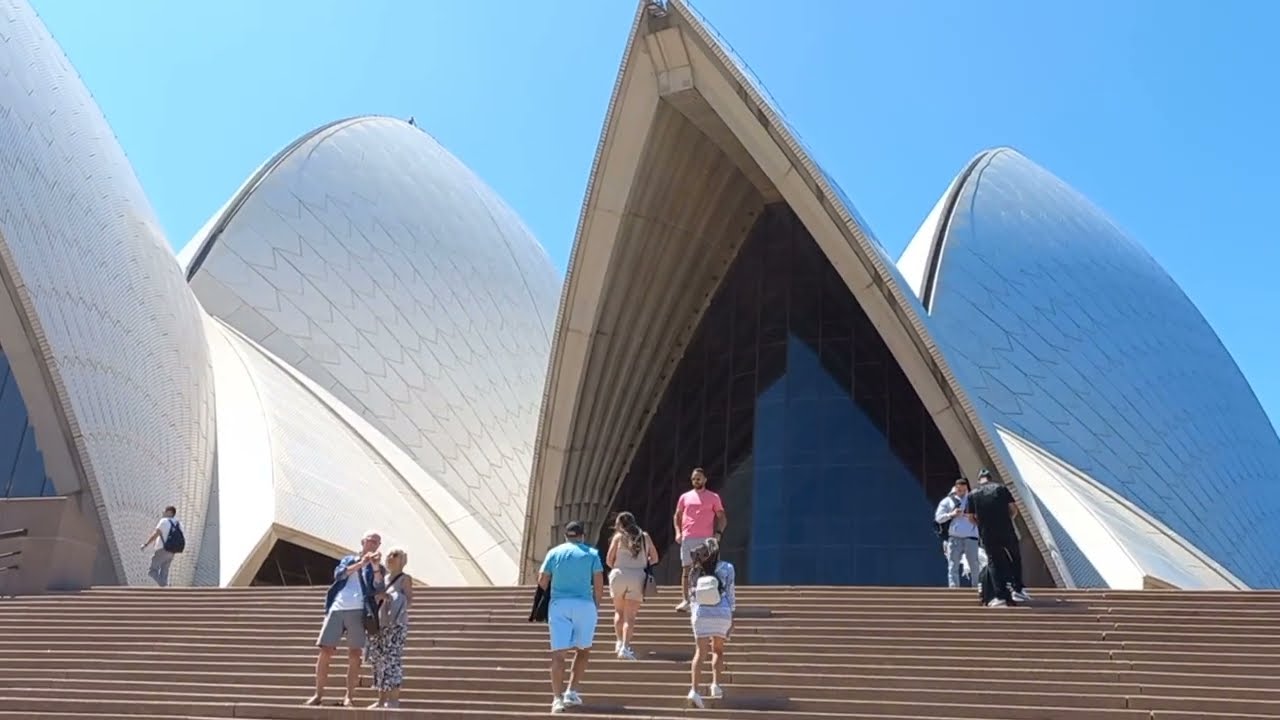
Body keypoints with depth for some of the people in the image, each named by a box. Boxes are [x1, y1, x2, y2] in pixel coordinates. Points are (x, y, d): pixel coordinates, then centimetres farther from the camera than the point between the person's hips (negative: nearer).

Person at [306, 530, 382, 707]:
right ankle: (318, 694, 8)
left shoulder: (376, 567, 15)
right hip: (337, 609, 2)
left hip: (358, 611, -1)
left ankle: (349, 696, 1)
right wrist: (361, 563, -10)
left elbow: (374, 590, -2)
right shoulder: (348, 560, 21)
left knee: (354, 655, -5)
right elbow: (339, 574, -1)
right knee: (324, 651, -2)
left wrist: (375, 567, -14)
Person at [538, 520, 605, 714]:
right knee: (583, 649, 16)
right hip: (584, 605, -1)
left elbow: (542, 581, 6)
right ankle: (571, 692, 10)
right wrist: (597, 607, 11)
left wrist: (544, 607, 20)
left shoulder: (554, 552, 10)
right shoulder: (592, 553, 6)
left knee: (558, 653, -2)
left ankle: (557, 698, -12)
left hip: (558, 605, 1)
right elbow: (599, 584, 0)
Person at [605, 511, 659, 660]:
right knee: (630, 615, 0)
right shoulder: (645, 536, 11)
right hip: (638, 577, 1)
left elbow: (609, 560, 2)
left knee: (619, 611, 20)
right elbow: (654, 558, 16)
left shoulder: (618, 537, 4)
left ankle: (619, 642, 17)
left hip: (619, 575, 0)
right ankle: (625, 647, -12)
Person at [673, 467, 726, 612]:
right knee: (686, 569, -1)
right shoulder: (685, 497, 12)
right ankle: (685, 600, 0)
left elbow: (721, 517, 7)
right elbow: (677, 516, 17)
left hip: (706, 539, -2)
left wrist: (718, 533, -9)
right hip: (687, 538, 2)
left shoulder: (713, 497, 7)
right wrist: (678, 532, 2)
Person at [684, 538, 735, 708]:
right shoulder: (726, 568, 4)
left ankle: (694, 690, -15)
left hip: (700, 613, 1)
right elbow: (731, 593, 3)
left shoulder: (697, 570, 10)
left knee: (700, 652, -1)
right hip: (722, 613, -1)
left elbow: (693, 595, 13)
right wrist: (732, 617, 8)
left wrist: (693, 613, 21)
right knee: (718, 650, 20)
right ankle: (715, 684, 8)